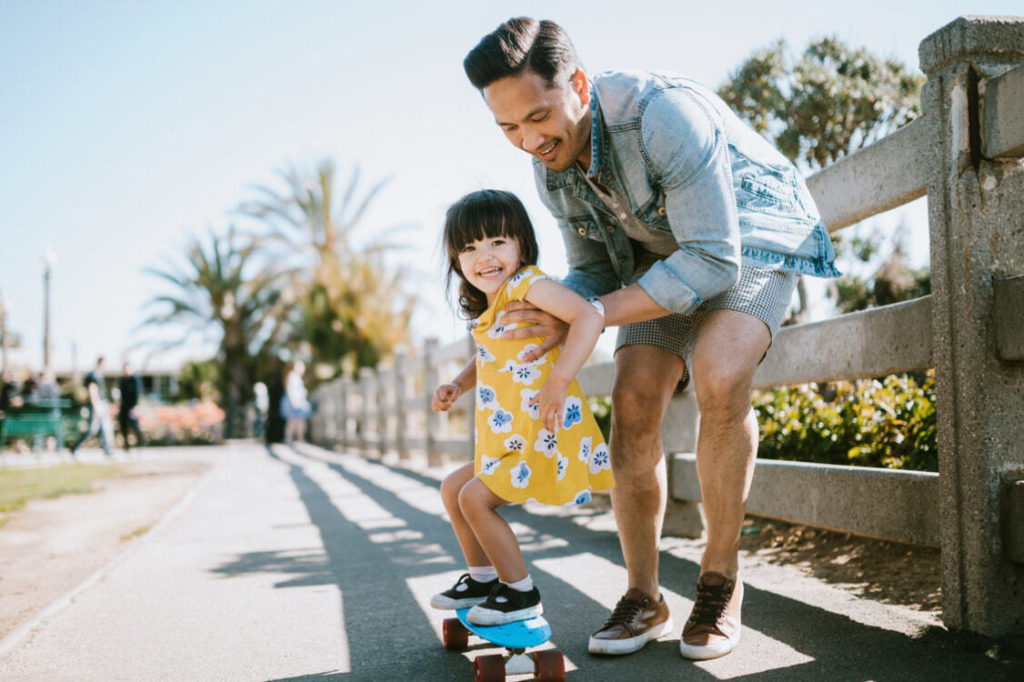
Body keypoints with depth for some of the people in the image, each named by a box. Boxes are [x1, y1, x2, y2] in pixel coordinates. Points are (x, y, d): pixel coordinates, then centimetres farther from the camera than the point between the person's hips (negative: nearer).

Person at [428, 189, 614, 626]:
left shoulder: (527, 283, -16)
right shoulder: (489, 310, 12)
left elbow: (590, 317, -30)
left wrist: (558, 380, -33)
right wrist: (457, 386, 11)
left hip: (543, 436, -10)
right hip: (510, 441, 10)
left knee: (475, 498, -11)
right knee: (453, 488, 19)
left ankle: (521, 594, 4)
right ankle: (482, 578, 32)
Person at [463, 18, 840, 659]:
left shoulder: (664, 113, -34)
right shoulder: (552, 166, -10)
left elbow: (714, 262, -33)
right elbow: (593, 270, 3)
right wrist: (547, 320, -19)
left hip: (752, 240, -6)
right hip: (663, 255, 6)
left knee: (720, 381, -31)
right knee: (634, 401, -13)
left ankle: (721, 581, -11)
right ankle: (643, 598, 1)